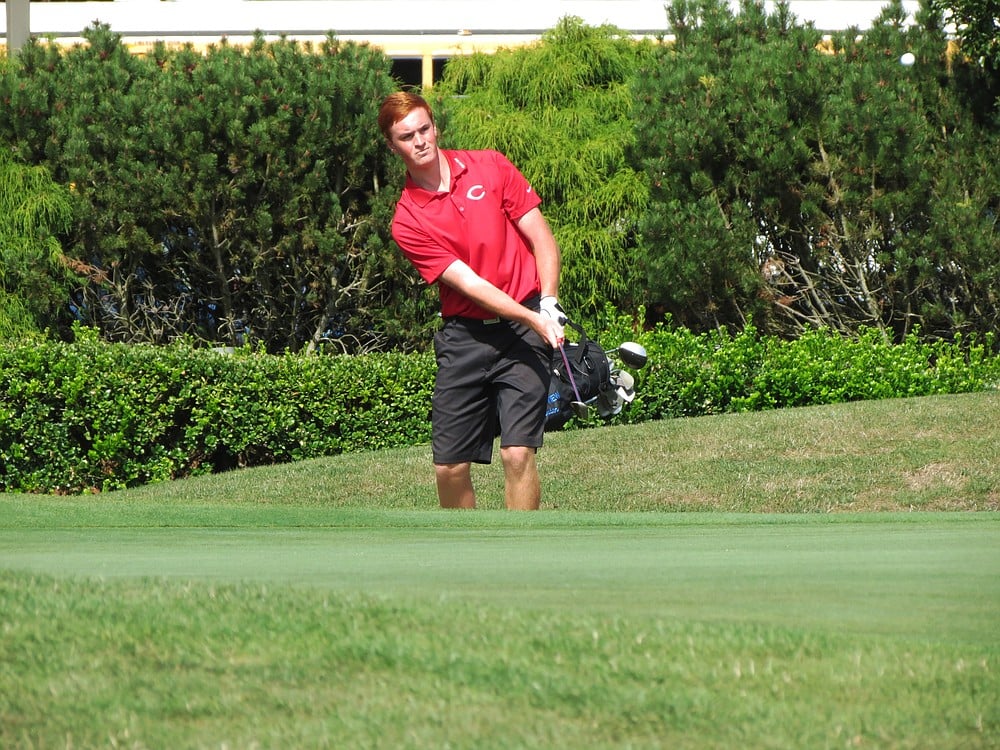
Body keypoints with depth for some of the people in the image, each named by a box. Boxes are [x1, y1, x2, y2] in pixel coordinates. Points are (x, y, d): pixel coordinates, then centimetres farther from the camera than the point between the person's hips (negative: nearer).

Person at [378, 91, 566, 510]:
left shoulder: (490, 167, 3)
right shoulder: (407, 222, -2)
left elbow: (541, 238, 5)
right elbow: (468, 282, -10)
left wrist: (549, 303, -10)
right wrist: (534, 320, -20)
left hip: (524, 333, -1)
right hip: (464, 336, 1)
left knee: (518, 452, -14)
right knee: (449, 466, 0)